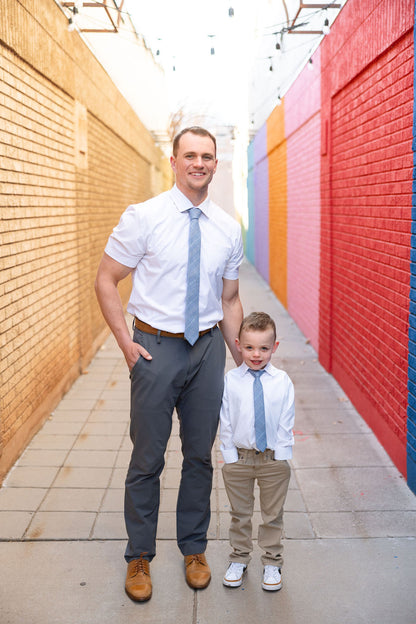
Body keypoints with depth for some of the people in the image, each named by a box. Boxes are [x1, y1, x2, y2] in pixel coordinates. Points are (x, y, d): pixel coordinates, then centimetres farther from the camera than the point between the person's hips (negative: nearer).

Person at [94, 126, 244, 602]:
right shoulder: (143, 217, -8)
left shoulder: (228, 229, 4)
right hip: (156, 345, -3)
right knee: (147, 459, 8)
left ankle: (194, 550, 35)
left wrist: (243, 361, 8)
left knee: (199, 456, 14)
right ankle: (139, 558, 29)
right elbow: (105, 281, -3)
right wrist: (125, 342, -9)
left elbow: (229, 300, 10)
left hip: (207, 347, 3)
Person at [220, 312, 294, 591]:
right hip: (239, 458, 0)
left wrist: (281, 457, -7)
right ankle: (239, 560, 35)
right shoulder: (231, 380, -9)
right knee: (240, 514, 16)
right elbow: (225, 422, -4)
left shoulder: (282, 382, -8)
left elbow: (286, 423, -3)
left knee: (273, 515, 15)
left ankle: (272, 563, 34)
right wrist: (230, 455, -6)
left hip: (274, 459, 0)